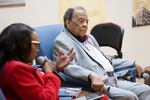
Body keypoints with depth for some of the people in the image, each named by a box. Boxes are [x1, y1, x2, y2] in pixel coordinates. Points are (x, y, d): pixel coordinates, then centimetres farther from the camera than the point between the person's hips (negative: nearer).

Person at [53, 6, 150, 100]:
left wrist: (133, 63, 25)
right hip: (95, 86, -9)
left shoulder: (89, 37, 27)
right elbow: (69, 67, -19)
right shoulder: (61, 41, -2)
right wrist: (92, 75, -37)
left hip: (114, 80, 9)